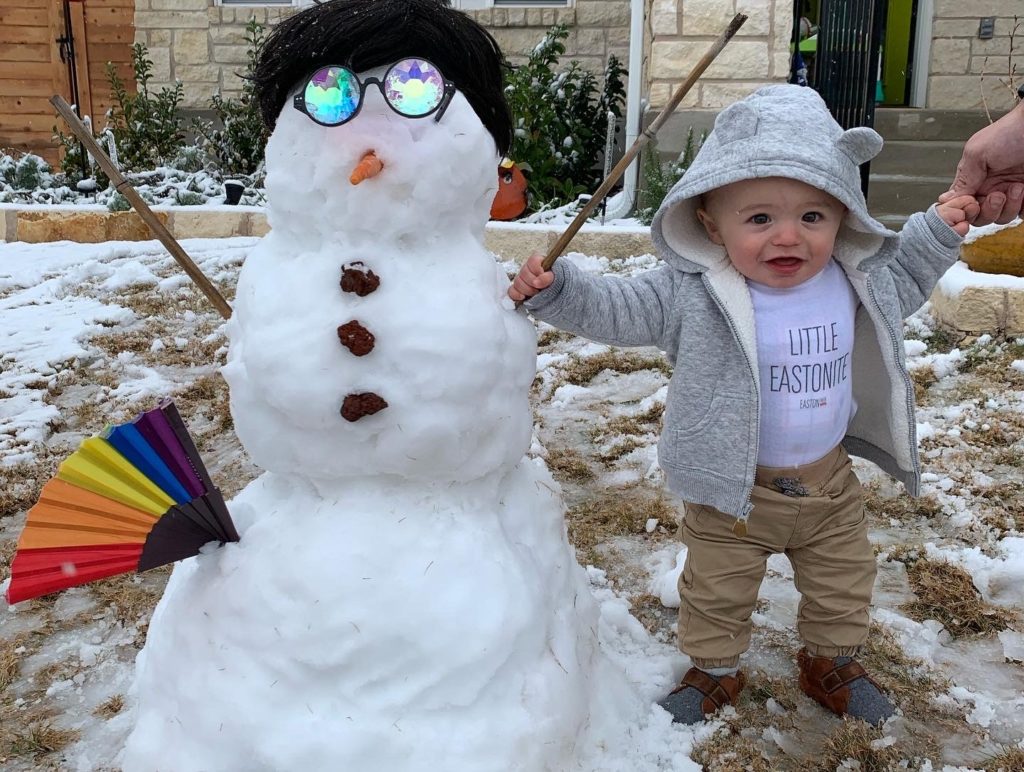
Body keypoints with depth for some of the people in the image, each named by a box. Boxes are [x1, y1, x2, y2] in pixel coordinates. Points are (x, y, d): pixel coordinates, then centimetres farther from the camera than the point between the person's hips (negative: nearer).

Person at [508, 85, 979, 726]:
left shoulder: (853, 282, -9)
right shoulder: (692, 293, -22)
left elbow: (900, 284, 14)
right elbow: (615, 309, -18)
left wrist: (937, 235, 3)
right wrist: (554, 289, -31)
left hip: (829, 482, 4)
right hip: (732, 489, -3)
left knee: (843, 586, 22)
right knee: (718, 593, 16)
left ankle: (832, 663, 50)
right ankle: (715, 670, 43)